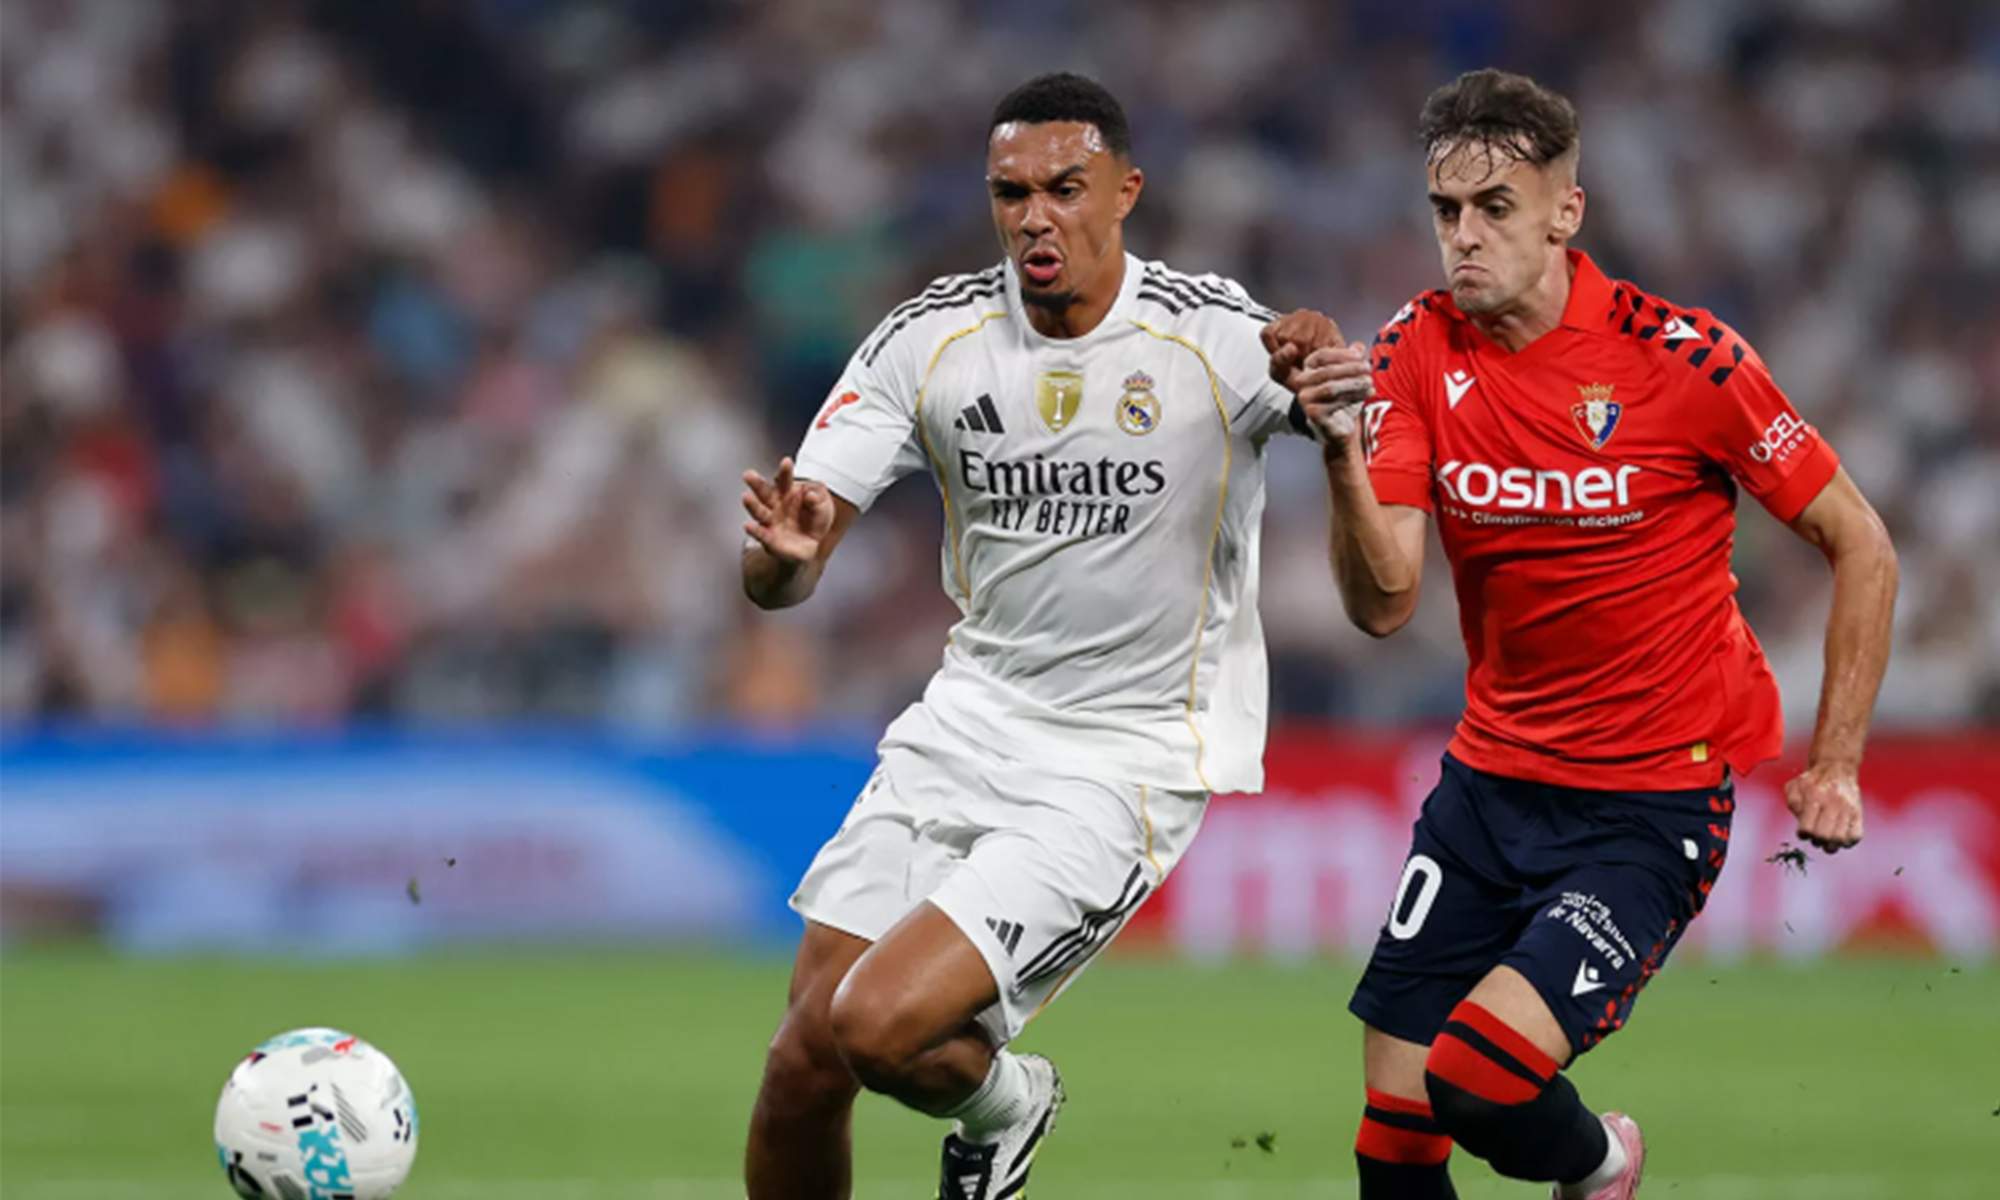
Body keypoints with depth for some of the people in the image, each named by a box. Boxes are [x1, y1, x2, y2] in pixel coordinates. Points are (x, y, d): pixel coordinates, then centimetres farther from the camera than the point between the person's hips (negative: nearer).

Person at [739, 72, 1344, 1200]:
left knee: (878, 1026, -18)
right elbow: (776, 583, -3)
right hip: (971, 720, 4)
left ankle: (998, 1103, 16)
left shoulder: (1216, 336, -14)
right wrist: (784, 552, -29)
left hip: (1124, 768, -4)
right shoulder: (931, 337, -4)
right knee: (802, 1063, -2)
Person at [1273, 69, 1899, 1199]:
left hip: (1655, 802, -5)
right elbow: (1384, 603, -10)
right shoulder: (1419, 354, -2)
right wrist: (1346, 458, -28)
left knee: (1475, 1081, -21)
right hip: (1492, 781, 5)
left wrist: (1834, 765, -7)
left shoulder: (1677, 355, -14)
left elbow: (1863, 549, -5)